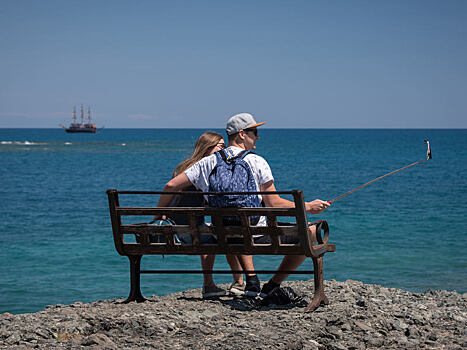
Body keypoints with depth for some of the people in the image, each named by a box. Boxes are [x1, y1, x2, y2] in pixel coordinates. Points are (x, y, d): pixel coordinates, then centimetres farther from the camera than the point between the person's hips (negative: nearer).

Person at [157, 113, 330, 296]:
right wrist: (308, 207, 1)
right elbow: (274, 203, -10)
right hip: (258, 236, -6)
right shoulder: (257, 162, -9)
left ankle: (250, 280, 20)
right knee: (310, 231, 8)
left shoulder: (207, 163, 4)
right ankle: (271, 287, 10)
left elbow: (171, 186, 2)